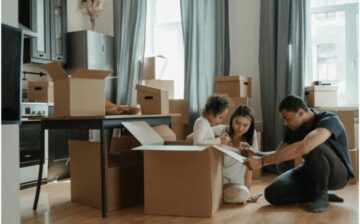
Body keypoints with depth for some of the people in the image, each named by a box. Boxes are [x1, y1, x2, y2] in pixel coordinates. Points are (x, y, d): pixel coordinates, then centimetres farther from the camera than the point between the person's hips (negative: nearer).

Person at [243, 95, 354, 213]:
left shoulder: (329, 120, -29)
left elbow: (303, 148, -47)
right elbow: (279, 154, 3)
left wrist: (262, 162, -48)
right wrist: (256, 156, -18)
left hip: (337, 173, -6)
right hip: (312, 172, 6)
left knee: (313, 147, -38)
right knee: (272, 193, -15)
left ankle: (321, 195, -15)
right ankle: (320, 194, 1)